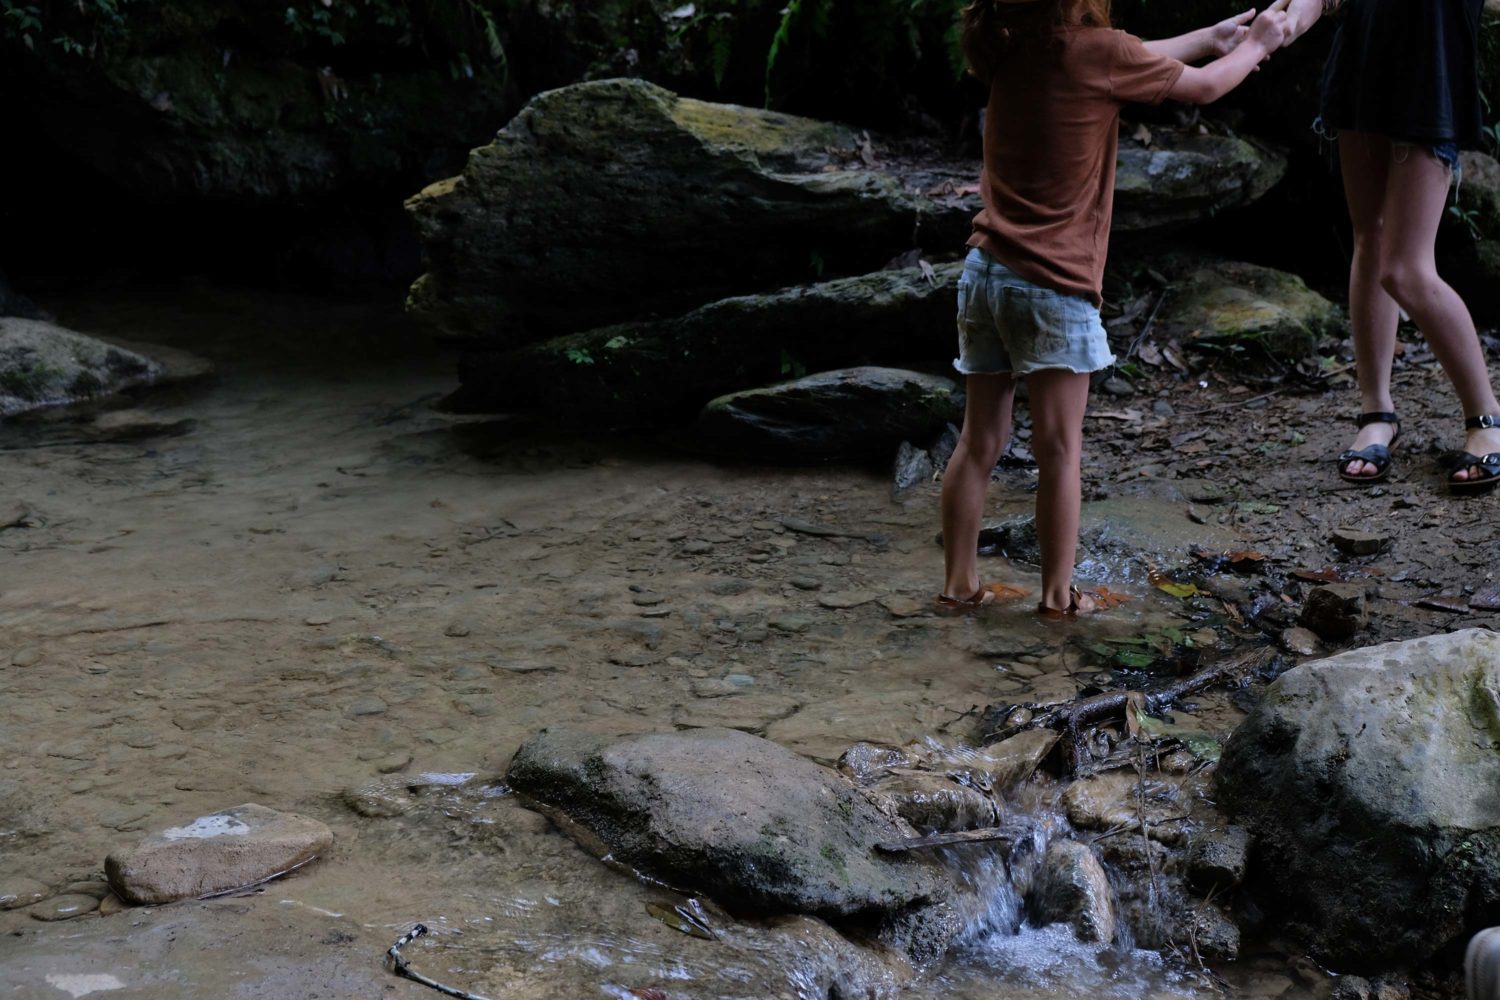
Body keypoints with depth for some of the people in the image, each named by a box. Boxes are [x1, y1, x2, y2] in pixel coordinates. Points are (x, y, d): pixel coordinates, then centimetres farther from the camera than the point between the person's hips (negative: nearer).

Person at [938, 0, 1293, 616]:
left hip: (985, 273, 6)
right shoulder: (1092, 50, -12)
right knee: (1059, 451, 3)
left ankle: (958, 583, 17)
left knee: (980, 443, 11)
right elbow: (1204, 87, 4)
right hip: (1054, 287, -6)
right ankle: (1058, 594, 10)